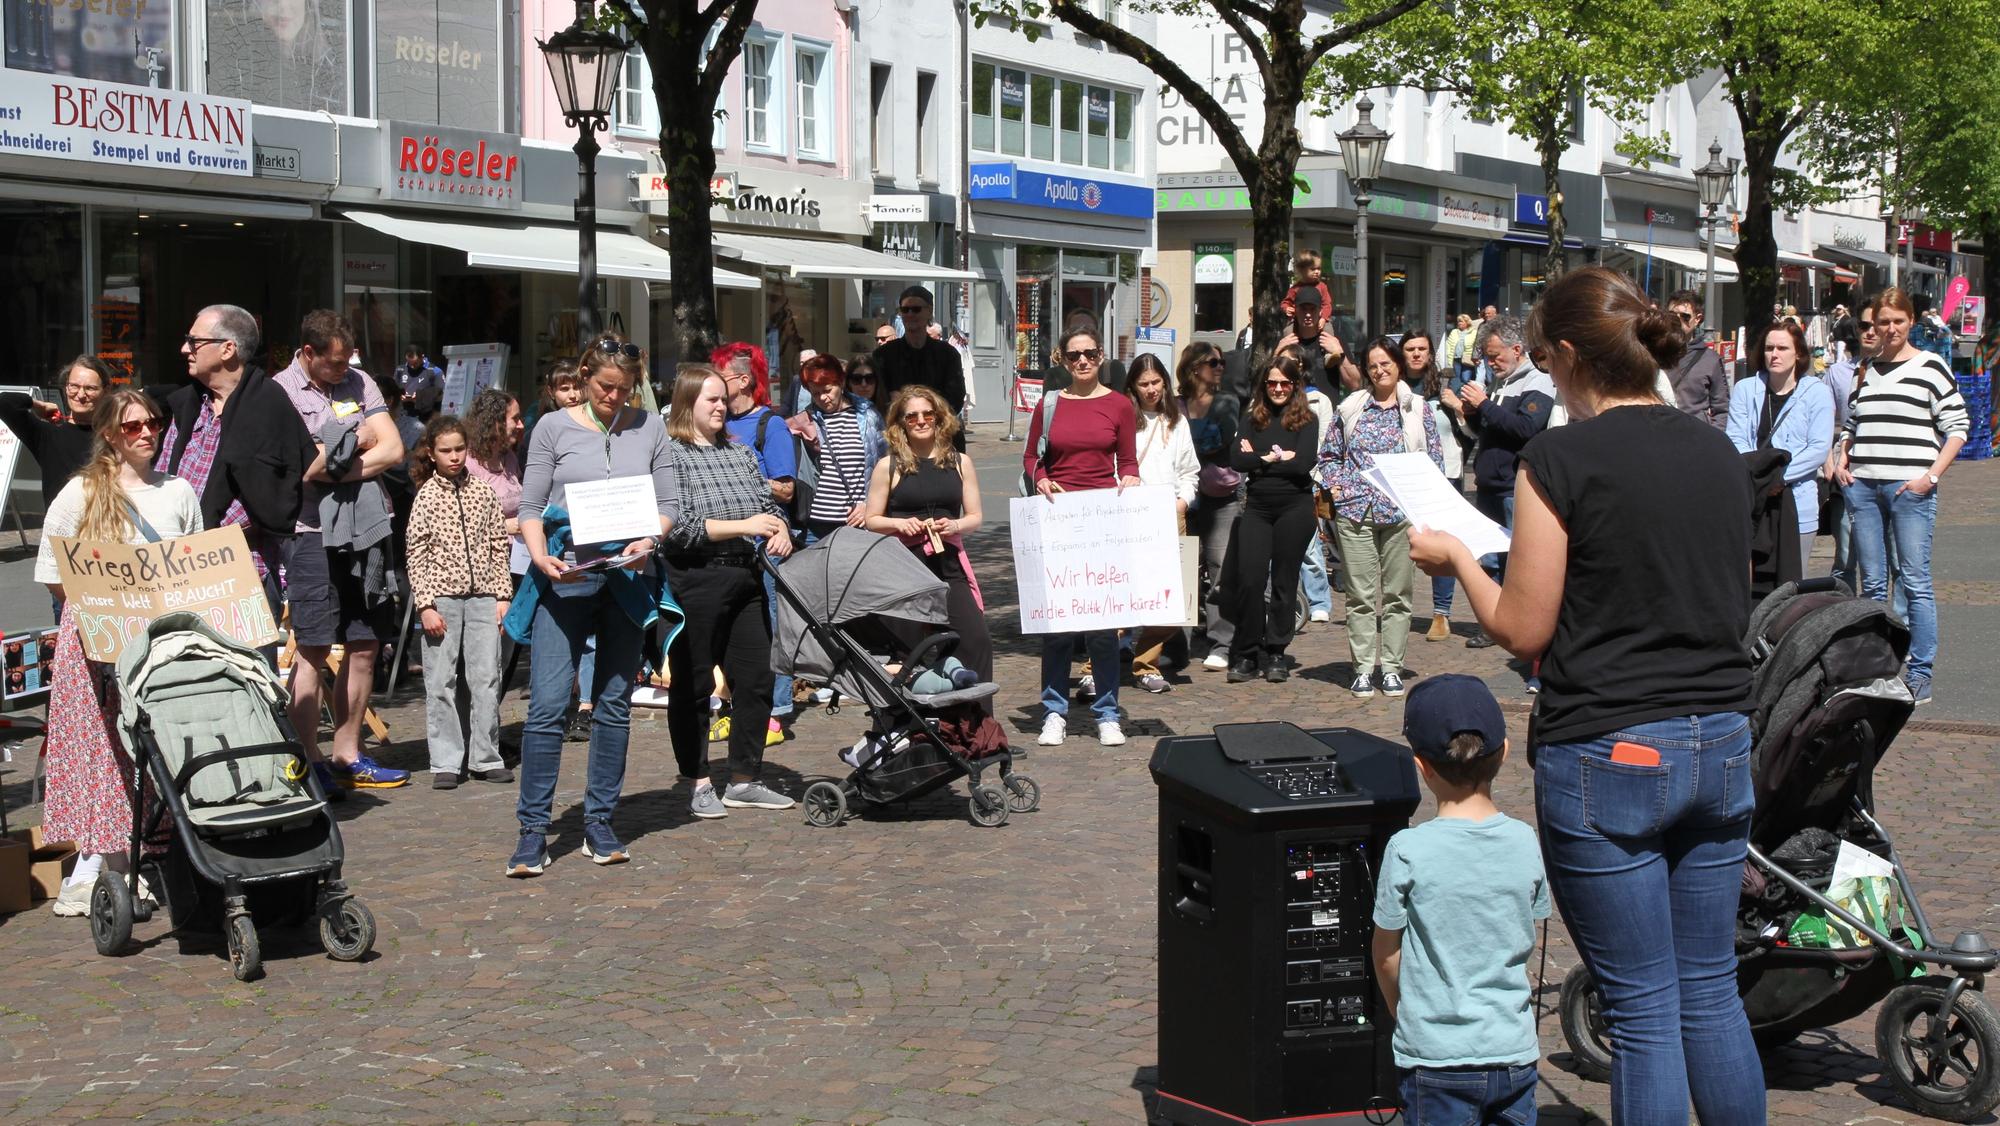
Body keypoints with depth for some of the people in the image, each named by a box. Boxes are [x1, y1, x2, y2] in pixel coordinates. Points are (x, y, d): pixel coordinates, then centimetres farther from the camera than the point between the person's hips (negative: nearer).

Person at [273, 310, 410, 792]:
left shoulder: (359, 383, 12)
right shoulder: (280, 392, -5)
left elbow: (393, 450, 3)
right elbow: (299, 470, -14)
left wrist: (332, 469, -8)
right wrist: (357, 440, -3)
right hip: (312, 533, -6)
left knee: (364, 646, 8)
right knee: (313, 649, -6)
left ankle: (347, 756, 16)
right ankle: (308, 762, -1)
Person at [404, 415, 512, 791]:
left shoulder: (483, 491, 7)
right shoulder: (427, 496, -1)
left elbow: (499, 545, 10)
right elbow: (416, 554, -2)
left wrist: (503, 595, 5)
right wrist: (425, 605, -8)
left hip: (482, 597, 2)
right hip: (442, 598, -2)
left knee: (487, 679, 2)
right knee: (441, 683, 1)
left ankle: (486, 757, 13)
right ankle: (445, 763, 7)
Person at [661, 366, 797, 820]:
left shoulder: (740, 452, 15)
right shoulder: (669, 454, -7)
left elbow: (768, 504, 22)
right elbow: (676, 526, -16)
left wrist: (779, 528, -2)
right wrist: (742, 526, -18)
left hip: (746, 578, 7)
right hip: (695, 582, -7)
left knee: (756, 680, 7)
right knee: (693, 685, 3)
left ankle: (743, 780, 18)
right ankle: (699, 784, 13)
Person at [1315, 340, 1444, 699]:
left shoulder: (1418, 409, 6)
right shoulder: (1351, 407, 9)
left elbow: (1435, 460, 6)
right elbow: (1328, 455, 15)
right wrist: (1335, 487, 1)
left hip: (1402, 512, -1)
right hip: (1354, 511, 1)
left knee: (1397, 594, 3)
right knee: (1360, 594, 0)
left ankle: (1391, 667, 9)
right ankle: (1363, 669, 5)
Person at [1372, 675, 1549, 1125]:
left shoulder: (1408, 851, -14)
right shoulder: (1525, 844, -2)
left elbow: (1386, 954, -2)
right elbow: (1525, 942, 9)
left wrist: (1404, 1017, 15)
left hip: (1440, 1058, -4)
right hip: (1516, 1053, 4)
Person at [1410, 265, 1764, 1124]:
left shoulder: (1561, 460, -12)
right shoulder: (1719, 454, 6)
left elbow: (1522, 630, -9)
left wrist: (1456, 559, 7)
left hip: (1608, 755, -6)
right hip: (1720, 745, 6)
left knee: (1644, 1009, 2)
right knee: (1711, 994, 15)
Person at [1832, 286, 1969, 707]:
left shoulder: (1930, 367, 0)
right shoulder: (1865, 372, 15)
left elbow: (1957, 427, -2)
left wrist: (1932, 475, -10)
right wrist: (1842, 461, 9)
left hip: (1910, 488, -5)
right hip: (1862, 486, 5)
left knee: (1915, 583, -5)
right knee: (1872, 584, 8)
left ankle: (1921, 674, -1)